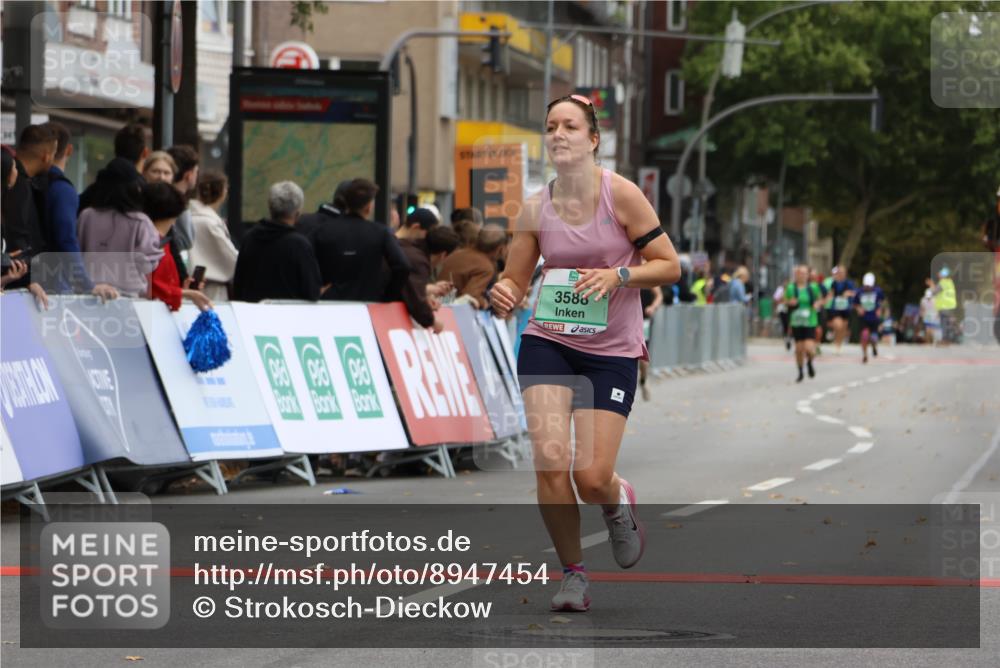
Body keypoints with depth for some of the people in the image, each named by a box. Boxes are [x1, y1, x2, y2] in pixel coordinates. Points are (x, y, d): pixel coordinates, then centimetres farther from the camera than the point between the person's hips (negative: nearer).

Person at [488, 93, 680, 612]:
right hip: (547, 342, 2)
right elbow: (514, 281, 8)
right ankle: (573, 574, 5)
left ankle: (618, 504, 30)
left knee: (591, 476, -9)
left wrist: (618, 275, -20)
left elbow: (669, 266, -4)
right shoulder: (535, 209, 0)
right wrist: (502, 295, -15)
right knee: (549, 461, -15)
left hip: (612, 350, -2)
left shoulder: (620, 194, -8)